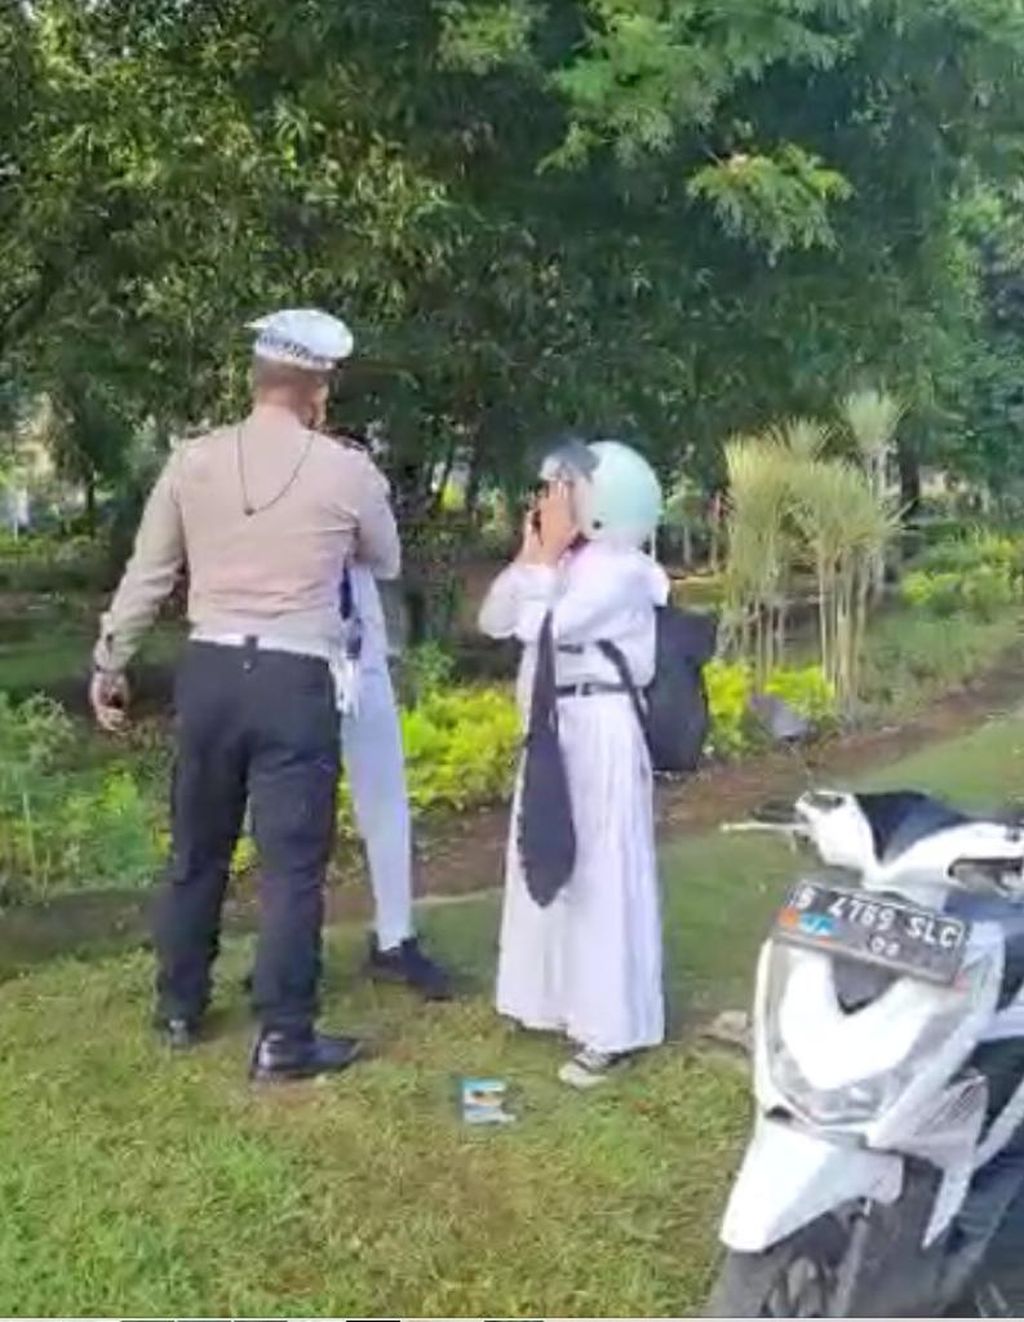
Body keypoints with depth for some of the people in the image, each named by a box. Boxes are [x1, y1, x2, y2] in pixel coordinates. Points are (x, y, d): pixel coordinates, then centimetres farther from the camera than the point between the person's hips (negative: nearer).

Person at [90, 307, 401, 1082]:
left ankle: (179, 1009, 32)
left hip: (209, 671, 4)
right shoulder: (347, 472, -4)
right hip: (295, 681, -4)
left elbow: (147, 575, 8)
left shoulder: (193, 461, 3)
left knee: (197, 849, 17)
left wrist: (110, 664, 19)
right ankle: (284, 1039, 8)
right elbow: (388, 564, 14)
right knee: (293, 860, 3)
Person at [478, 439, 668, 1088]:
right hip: (553, 729, 9)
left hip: (600, 732, -9)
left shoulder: (621, 570, -13)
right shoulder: (565, 562, 12)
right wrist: (531, 554, 0)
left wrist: (546, 559, -12)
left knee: (599, 876, -3)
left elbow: (544, 627, -22)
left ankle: (608, 1029, 6)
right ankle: (563, 997, 33)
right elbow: (494, 621, 7)